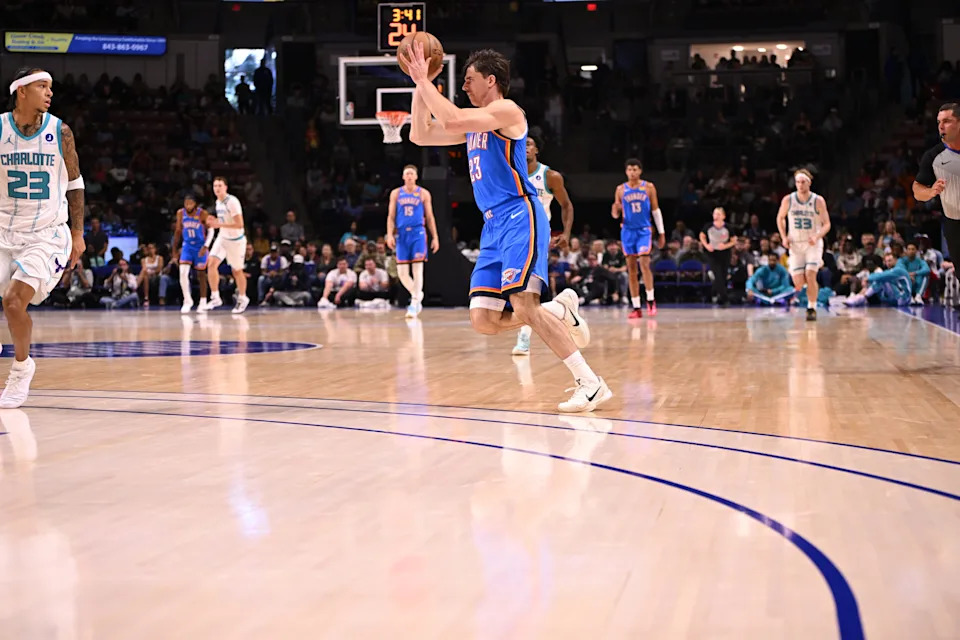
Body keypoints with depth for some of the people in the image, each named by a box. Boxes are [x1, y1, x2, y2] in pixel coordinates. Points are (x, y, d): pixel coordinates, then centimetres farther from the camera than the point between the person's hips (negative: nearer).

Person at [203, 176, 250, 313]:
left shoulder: (232, 202, -21)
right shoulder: (218, 202, 5)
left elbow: (239, 224, -26)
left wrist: (219, 224, -29)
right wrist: (214, 221, 1)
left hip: (235, 240, -7)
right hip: (222, 238, 7)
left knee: (237, 271, 7)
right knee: (211, 264, -11)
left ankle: (242, 298, 28)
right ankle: (215, 298, -5)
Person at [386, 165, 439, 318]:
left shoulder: (424, 194, 6)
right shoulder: (396, 193, 10)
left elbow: (430, 217, 9)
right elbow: (391, 216, 9)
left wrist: (435, 237, 4)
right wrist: (390, 234, -4)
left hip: (418, 233, -2)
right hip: (401, 235, 2)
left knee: (417, 269, -10)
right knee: (402, 272, 0)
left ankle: (414, 304, -7)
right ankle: (417, 294, 24)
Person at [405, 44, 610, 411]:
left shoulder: (506, 111, -6)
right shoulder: (473, 125, 21)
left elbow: (452, 120, -20)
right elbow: (421, 136, 23)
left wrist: (425, 80, -11)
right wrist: (418, 85, 16)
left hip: (519, 218, -9)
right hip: (494, 226, 9)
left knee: (523, 303, -23)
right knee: (483, 322, -2)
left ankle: (591, 384, -20)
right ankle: (559, 311, 16)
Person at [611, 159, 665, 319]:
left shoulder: (648, 187, 2)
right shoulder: (621, 190, 5)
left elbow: (656, 210, 6)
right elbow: (616, 214, 8)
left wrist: (661, 233, 3)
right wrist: (615, 210, -17)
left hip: (644, 229, -2)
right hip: (628, 230, 2)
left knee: (644, 263, -17)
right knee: (631, 268, 2)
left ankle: (650, 301, -3)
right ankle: (636, 307, 5)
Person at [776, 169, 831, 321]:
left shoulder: (818, 201, -8)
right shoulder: (788, 200, -3)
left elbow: (826, 224, -4)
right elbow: (780, 218, 13)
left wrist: (817, 236, -22)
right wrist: (784, 237, 0)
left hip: (813, 244, -2)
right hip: (795, 244, 2)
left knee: (810, 276, -20)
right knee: (798, 283, -4)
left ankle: (812, 308, -4)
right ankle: (813, 286, 33)